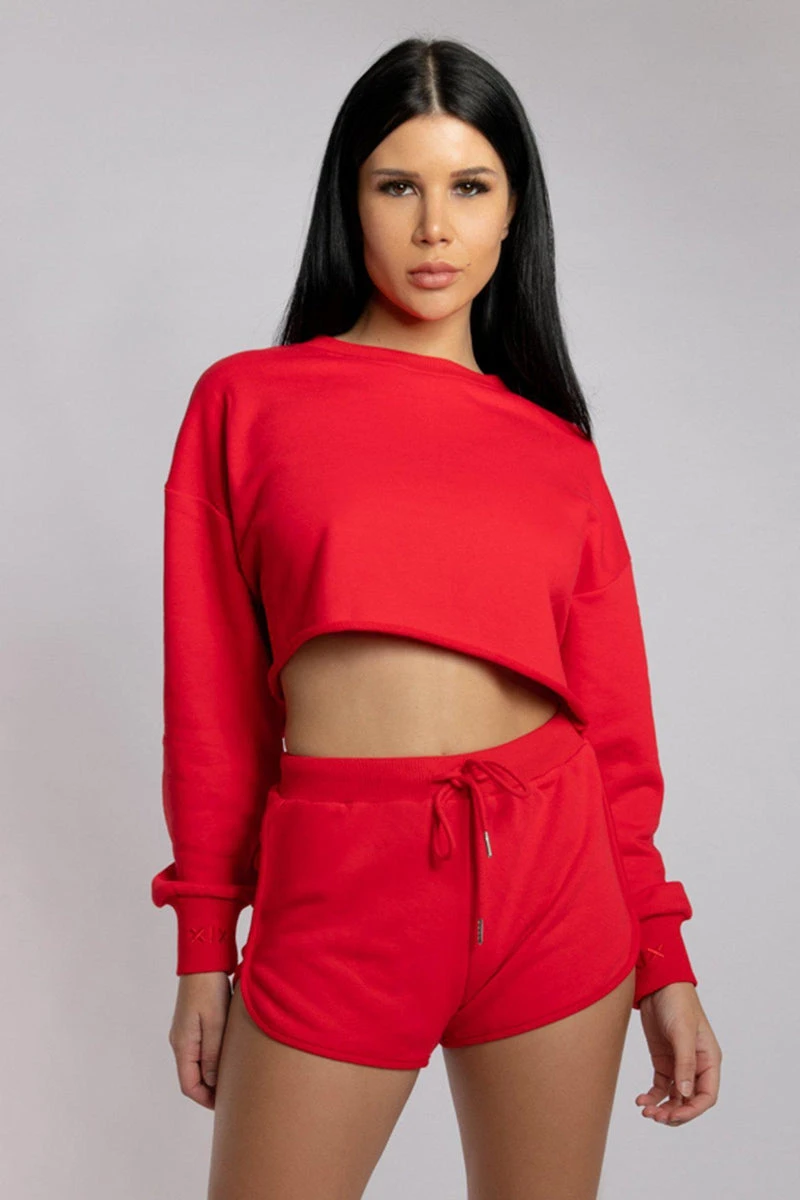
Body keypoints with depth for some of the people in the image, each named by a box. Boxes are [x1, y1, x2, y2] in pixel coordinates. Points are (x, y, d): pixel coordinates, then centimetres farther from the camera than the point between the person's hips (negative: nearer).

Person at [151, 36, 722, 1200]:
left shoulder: (556, 448, 9)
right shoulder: (247, 401, 4)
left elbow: (612, 720, 9)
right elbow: (211, 696, 3)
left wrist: (664, 962, 7)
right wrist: (203, 947, 3)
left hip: (554, 881, 2)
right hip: (336, 889, -2)